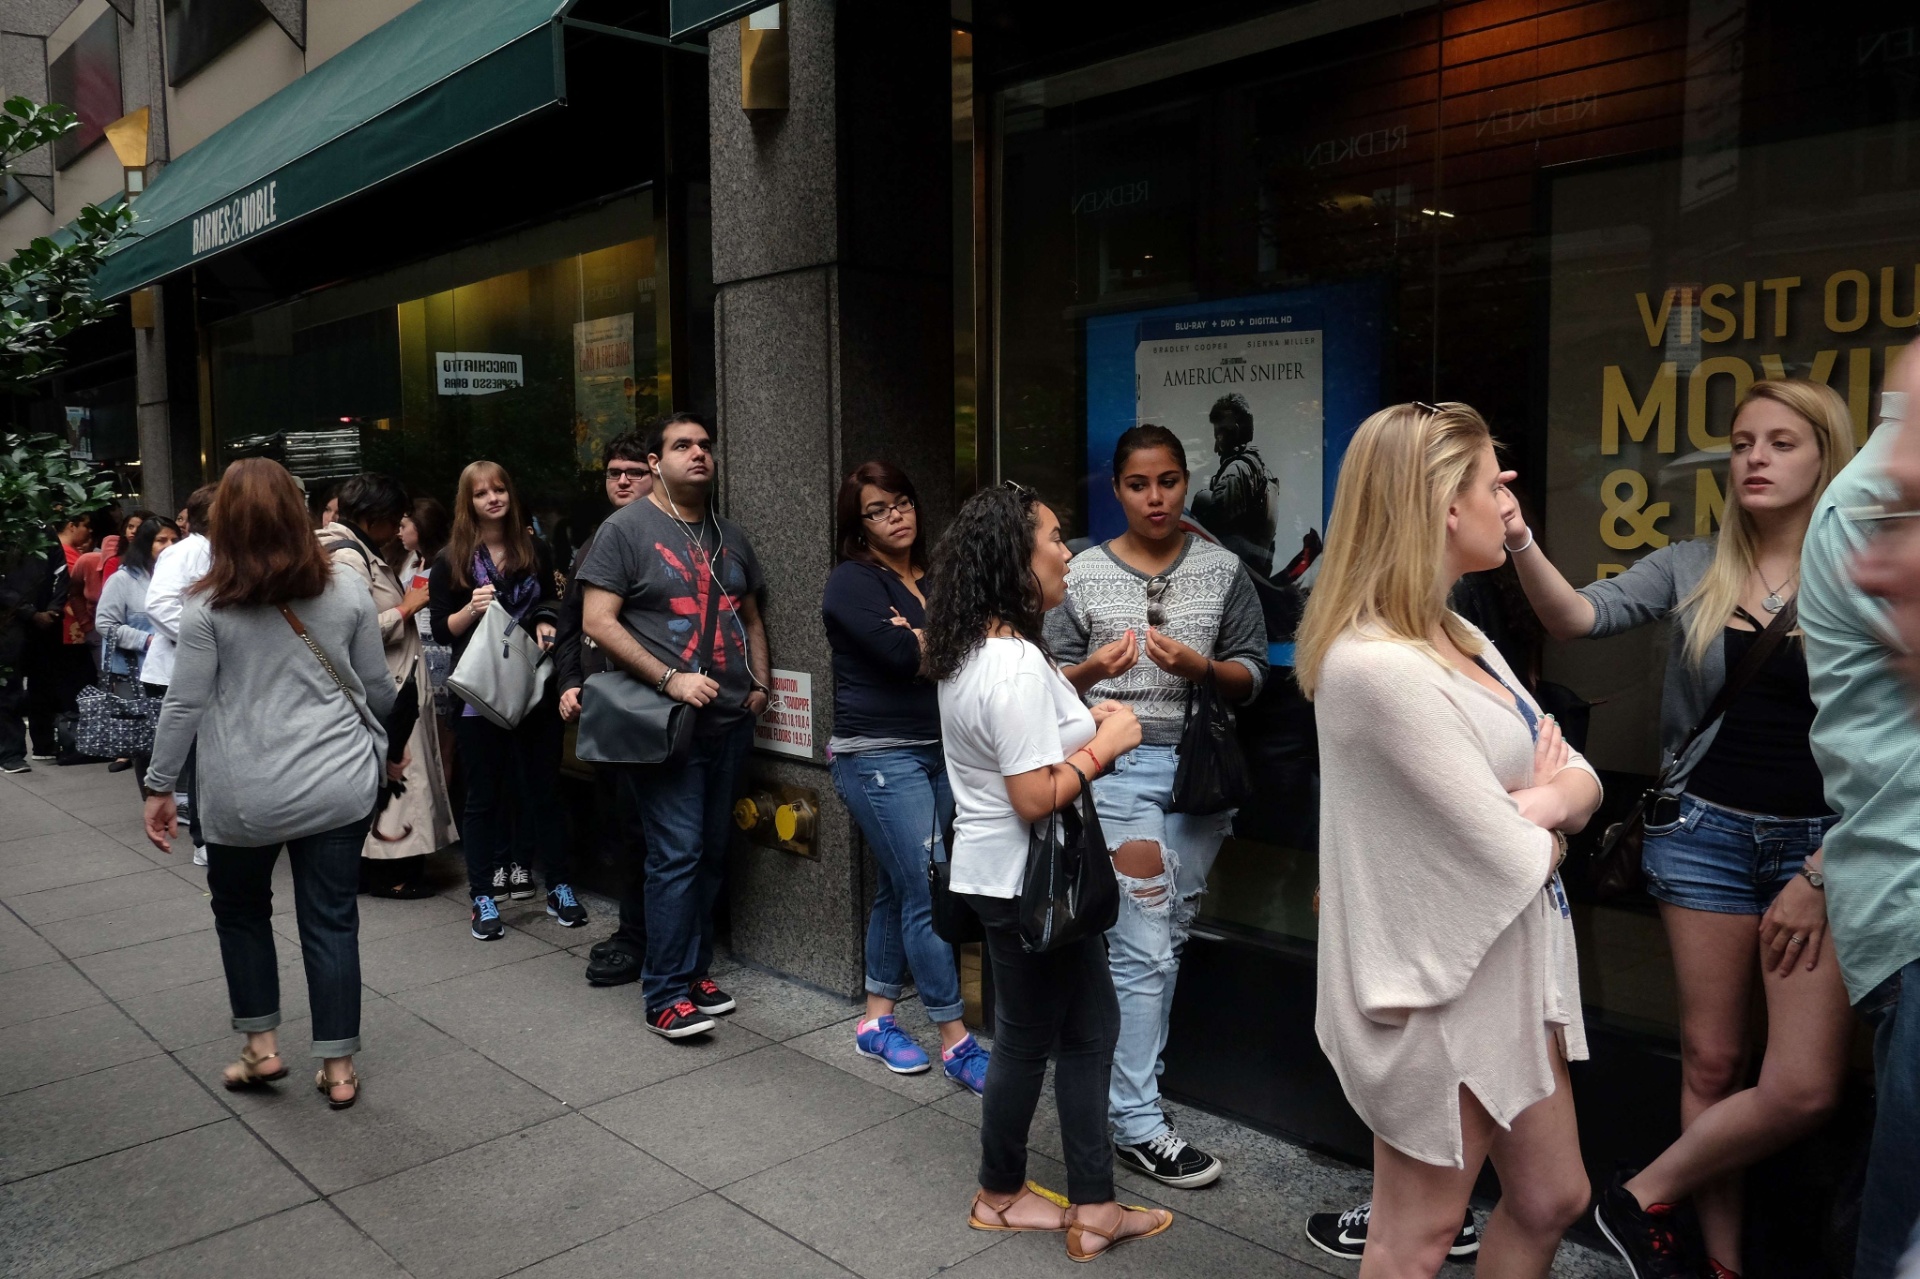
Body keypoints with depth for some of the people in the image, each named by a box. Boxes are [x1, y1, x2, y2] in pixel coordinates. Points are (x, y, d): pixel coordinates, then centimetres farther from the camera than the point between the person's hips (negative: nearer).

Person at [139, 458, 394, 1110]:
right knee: (331, 920, 8)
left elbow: (185, 704, -6)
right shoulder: (346, 588, -1)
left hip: (245, 797, -1)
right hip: (338, 786, 2)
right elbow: (376, 685, 6)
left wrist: (160, 786, 4)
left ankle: (261, 1046, 27)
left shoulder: (209, 604, -7)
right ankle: (338, 1067, 14)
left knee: (240, 909, 22)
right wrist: (379, 738, 25)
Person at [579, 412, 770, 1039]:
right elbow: (598, 622, -11)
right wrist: (670, 679, -18)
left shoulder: (730, 537, 16)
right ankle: (665, 996, 3)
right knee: (677, 855, -8)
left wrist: (760, 684, 9)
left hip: (730, 723, 7)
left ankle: (695, 971, 24)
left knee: (713, 853, 12)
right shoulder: (626, 528, -4)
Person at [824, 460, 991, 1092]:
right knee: (928, 895, -7)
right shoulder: (853, 581, -6)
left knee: (897, 891, 13)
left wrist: (917, 637, -13)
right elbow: (902, 656, -20)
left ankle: (876, 1021, 25)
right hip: (880, 757, -7)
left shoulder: (932, 580, 15)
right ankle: (955, 1043, 1)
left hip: (938, 752, 7)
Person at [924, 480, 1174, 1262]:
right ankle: (1000, 1196, 32)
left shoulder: (970, 651, 6)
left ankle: (1091, 1208, 26)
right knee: (1028, 1039, 10)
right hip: (1025, 881, -10)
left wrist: (1080, 722, 8)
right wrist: (1105, 744, -16)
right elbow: (1035, 798, -27)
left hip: (997, 870, 10)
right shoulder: (1017, 666, -26)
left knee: (1087, 1029, 16)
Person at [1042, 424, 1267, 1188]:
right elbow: (1055, 682, 3)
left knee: (1165, 938, 9)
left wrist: (1201, 667, -15)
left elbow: (1253, 675, 4)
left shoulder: (1222, 569, 5)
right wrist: (1092, 671, -18)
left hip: (1200, 768, 3)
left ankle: (1130, 1076, 26)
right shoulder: (1084, 574, 2)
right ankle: (1137, 1124, 4)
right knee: (1144, 946, -4)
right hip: (1119, 769, -3)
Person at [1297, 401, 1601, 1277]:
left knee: (1551, 1199, 22)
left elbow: (1580, 778, 7)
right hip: (1439, 985, -9)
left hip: (1510, 967, 9)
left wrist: (1540, 800, -16)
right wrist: (1545, 833, -2)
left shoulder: (1459, 638, 6)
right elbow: (1510, 857, -25)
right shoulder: (1378, 664, -27)